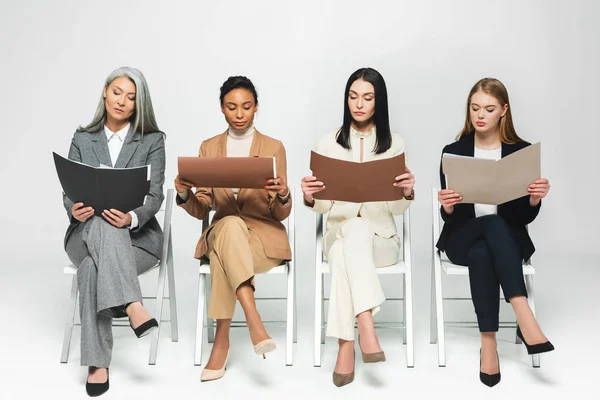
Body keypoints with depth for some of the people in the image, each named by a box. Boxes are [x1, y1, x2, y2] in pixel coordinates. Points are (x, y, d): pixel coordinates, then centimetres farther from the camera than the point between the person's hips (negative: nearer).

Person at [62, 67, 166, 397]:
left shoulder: (153, 140, 3)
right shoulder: (82, 139, 10)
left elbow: (154, 195, -6)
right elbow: (69, 191, 4)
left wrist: (131, 218, -28)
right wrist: (74, 209, -21)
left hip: (137, 235, -1)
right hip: (86, 233, 2)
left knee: (93, 269, -33)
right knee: (103, 222, -37)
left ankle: (97, 363, -29)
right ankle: (132, 306, -43)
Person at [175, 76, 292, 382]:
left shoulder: (274, 147, 3)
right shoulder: (209, 148, 9)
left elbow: (281, 213, -1)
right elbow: (201, 210, 4)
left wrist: (284, 195, -25)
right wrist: (183, 193, -18)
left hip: (264, 234, -1)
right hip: (220, 232, 1)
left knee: (223, 252, -36)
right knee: (231, 223, -38)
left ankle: (221, 341, -28)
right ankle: (253, 321, -42)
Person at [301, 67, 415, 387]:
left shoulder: (394, 143, 3)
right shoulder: (329, 142, 5)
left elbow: (396, 209, 1)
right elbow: (324, 206, 2)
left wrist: (408, 193, -21)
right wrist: (309, 197, -21)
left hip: (381, 238, 0)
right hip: (338, 233, 0)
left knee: (347, 248, -35)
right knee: (354, 228, -37)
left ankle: (346, 345, -34)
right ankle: (365, 326, -41)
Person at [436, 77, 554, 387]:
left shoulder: (521, 151, 0)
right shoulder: (453, 151, 0)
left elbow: (525, 217, 0)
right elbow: (450, 218, -3)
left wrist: (535, 198, -22)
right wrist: (447, 206, -26)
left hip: (508, 239, 0)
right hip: (463, 238, 0)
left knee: (482, 254, -36)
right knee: (494, 223, -35)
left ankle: (488, 343, -32)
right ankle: (524, 318, -39)